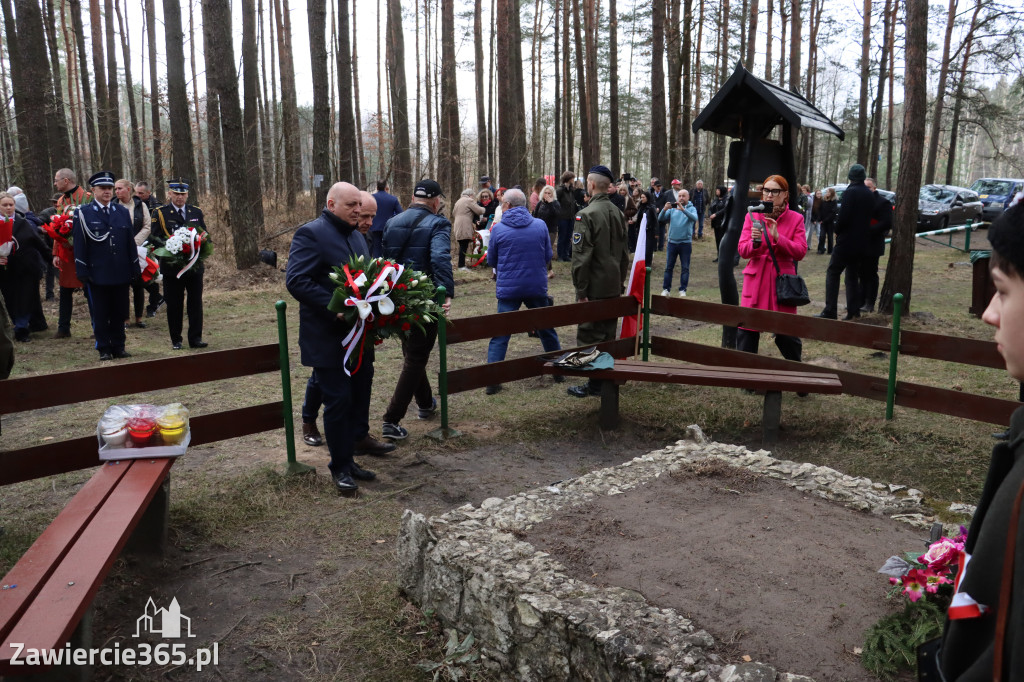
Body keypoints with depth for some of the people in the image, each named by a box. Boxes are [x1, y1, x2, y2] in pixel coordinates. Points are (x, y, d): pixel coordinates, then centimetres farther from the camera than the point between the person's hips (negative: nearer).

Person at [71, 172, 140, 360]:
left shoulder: (123, 212, 10)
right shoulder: (83, 213, 0)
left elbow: (130, 242, 11)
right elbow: (80, 245, -2)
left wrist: (134, 269, 7)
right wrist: (82, 273, -6)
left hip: (121, 274, 3)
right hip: (97, 273, -3)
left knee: (120, 313, 9)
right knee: (101, 315, 5)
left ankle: (118, 347, 19)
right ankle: (104, 350, 13)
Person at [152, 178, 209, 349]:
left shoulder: (196, 212, 12)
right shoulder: (160, 213, 2)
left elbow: (205, 235, 15)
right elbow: (153, 237, -1)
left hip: (194, 265, 2)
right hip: (172, 266, -2)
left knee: (196, 302, 3)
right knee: (174, 304, 4)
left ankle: (195, 338, 10)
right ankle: (176, 340, 13)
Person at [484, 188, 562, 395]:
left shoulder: (498, 229, -6)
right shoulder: (540, 225, -1)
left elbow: (491, 261, 5)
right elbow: (548, 256, 6)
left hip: (508, 288, -2)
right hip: (537, 287, 2)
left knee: (500, 334, 3)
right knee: (547, 329, 17)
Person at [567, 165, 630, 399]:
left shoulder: (587, 214, -16)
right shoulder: (617, 213, 9)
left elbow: (581, 255, -19)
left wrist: (580, 289, -15)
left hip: (594, 286, -7)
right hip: (614, 285, 7)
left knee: (589, 335, 1)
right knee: (608, 334, 16)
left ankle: (595, 384, 4)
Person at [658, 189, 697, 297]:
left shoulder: (691, 208, 2)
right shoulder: (672, 208, 7)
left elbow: (694, 218, -19)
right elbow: (660, 219, -1)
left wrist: (683, 209, -31)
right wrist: (665, 209, -20)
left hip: (685, 242, -1)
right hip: (672, 241, 2)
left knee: (685, 268, 3)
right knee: (669, 267, 4)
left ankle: (683, 289, 10)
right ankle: (666, 289, 10)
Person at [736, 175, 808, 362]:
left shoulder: (795, 219, 2)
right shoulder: (752, 216, 5)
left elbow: (800, 252, -6)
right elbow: (742, 250, -1)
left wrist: (777, 237, -19)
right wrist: (755, 242, -22)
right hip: (755, 281, 1)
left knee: (785, 334, 4)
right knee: (747, 332, 0)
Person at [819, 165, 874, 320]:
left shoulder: (850, 192, -13)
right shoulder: (870, 195, 11)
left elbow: (843, 216, -19)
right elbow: (869, 217, 16)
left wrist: (837, 231, -4)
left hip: (846, 241, -7)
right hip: (861, 243, 7)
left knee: (833, 273, -2)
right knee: (853, 275, 14)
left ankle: (830, 311, -9)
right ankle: (853, 311, 12)